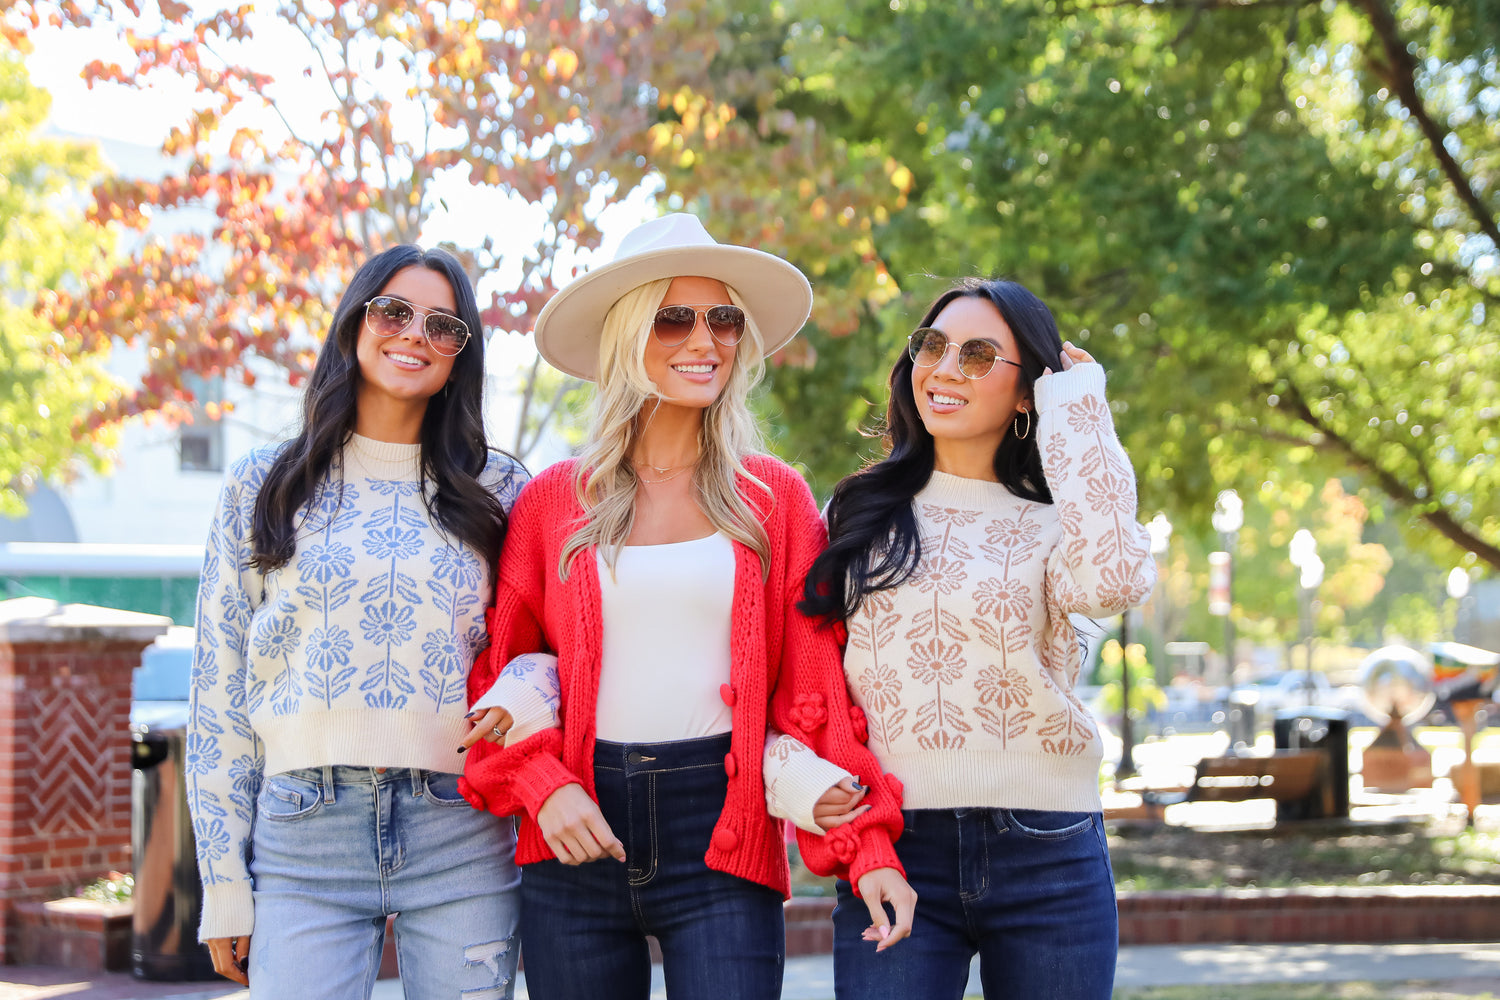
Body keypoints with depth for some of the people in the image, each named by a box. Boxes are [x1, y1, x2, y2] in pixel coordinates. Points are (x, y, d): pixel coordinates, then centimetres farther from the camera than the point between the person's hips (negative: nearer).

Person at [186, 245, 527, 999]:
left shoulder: (499, 492, 11)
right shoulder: (262, 487, 9)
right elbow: (219, 691, 7)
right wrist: (225, 883, 3)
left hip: (464, 834, 1)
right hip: (304, 835, -1)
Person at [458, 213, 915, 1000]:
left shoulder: (775, 500, 7)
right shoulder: (552, 501, 7)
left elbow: (817, 691, 3)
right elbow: (494, 670, 7)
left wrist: (867, 846, -7)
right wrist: (543, 786, -10)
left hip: (723, 844, -1)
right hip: (577, 844, 1)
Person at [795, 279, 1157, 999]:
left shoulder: (1048, 526, 5)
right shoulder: (860, 516, 11)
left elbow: (1113, 582, -19)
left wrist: (1075, 409, -8)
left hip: (1047, 855, 0)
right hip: (893, 851, 1)